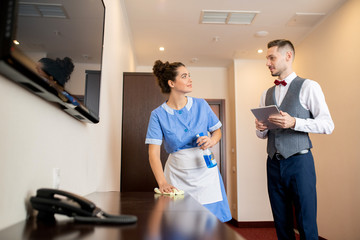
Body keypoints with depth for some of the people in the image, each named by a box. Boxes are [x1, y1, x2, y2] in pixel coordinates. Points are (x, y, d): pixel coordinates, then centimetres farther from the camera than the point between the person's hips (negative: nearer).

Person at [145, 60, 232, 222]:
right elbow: (154, 152, -11)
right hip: (177, 175, -1)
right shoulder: (158, 114, -5)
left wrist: (212, 140, -11)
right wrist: (162, 182, -24)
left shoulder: (201, 105, 2)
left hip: (205, 171, 2)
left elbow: (217, 130, 13)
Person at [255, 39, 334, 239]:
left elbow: (328, 124, -8)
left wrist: (294, 122, -21)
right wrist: (261, 128, -6)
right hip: (274, 163, 5)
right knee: (282, 224, 12)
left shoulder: (308, 87, 0)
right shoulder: (267, 94, 15)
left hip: (299, 162, -5)